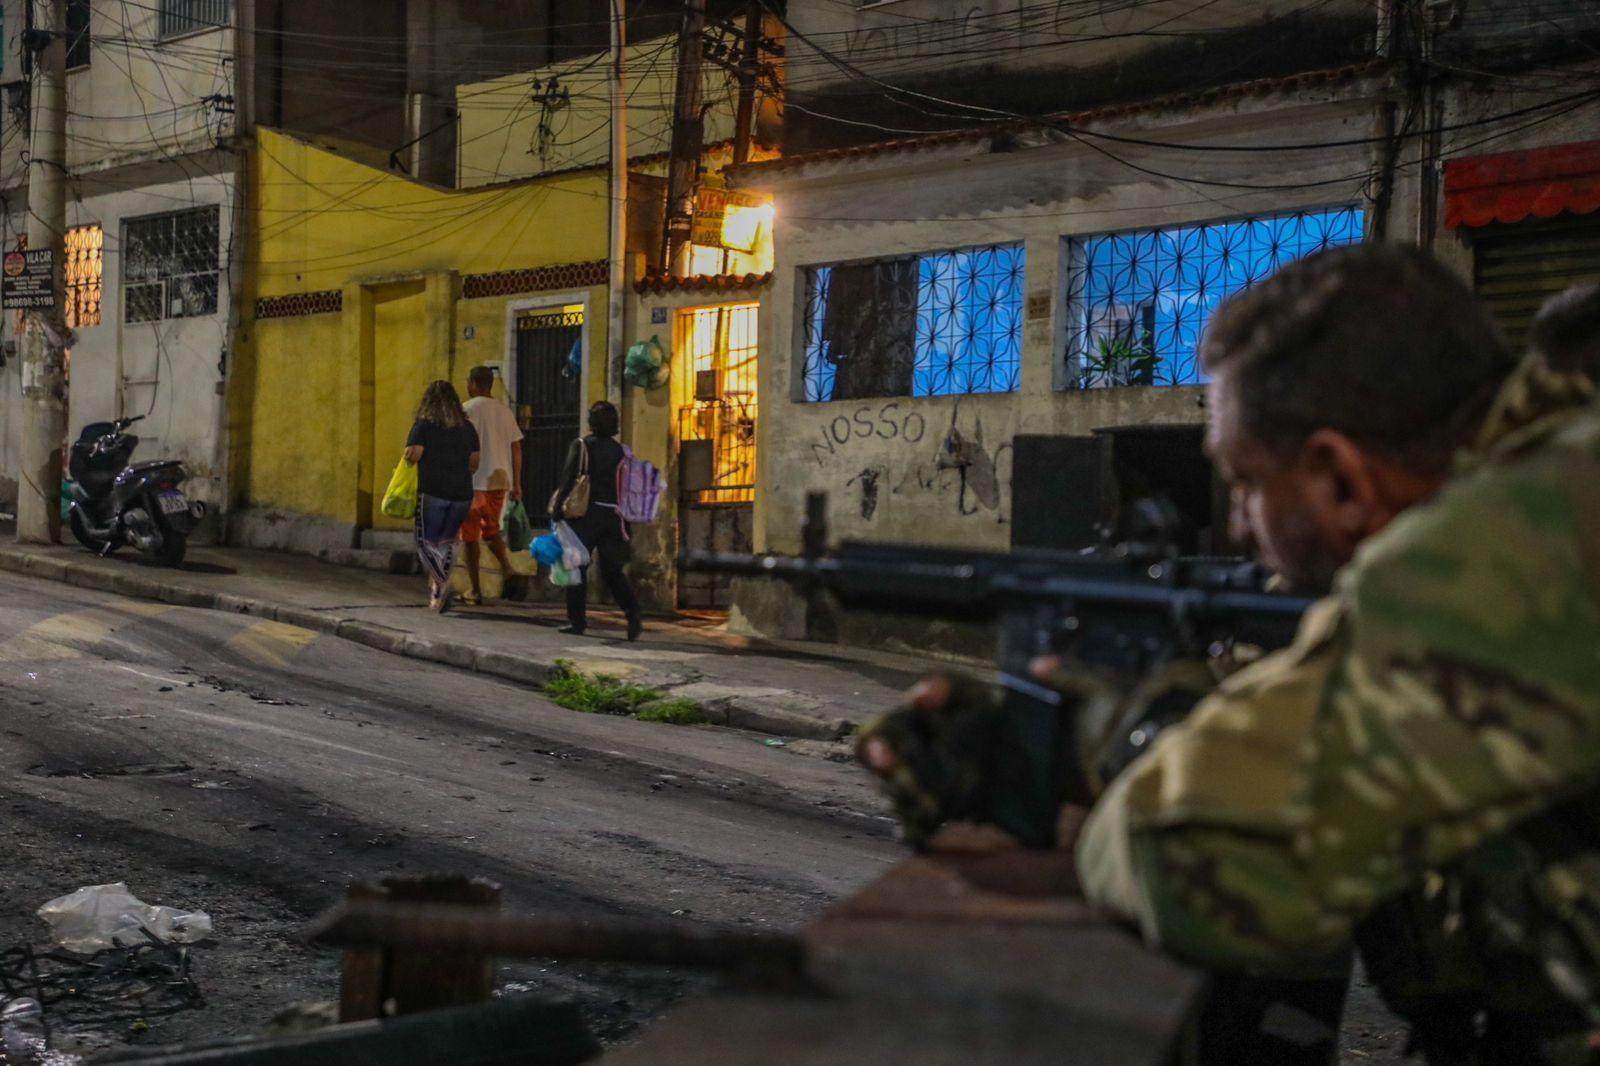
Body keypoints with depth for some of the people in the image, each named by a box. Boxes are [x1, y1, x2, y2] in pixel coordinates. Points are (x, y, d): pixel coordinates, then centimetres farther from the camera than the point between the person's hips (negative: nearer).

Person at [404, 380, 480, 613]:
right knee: (446, 542, 17)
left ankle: (440, 582, -17)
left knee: (425, 541, 6)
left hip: (432, 492, -4)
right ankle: (439, 593, 14)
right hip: (462, 494, 4)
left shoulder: (424, 425, -4)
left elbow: (412, 456, -14)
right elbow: (474, 463, 12)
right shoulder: (467, 427, 9)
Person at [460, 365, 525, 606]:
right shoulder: (504, 410, 12)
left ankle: (475, 590, 3)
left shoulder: (467, 409, -6)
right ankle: (508, 568, -2)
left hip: (474, 481, -6)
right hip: (500, 480, 6)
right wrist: (517, 484, 14)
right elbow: (516, 448, 11)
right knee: (491, 529, 20)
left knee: (469, 535, 3)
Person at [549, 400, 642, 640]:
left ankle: (577, 621, 7)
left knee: (578, 566, 6)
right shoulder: (621, 451, 8)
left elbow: (568, 479, -11)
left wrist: (557, 510, -8)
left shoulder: (581, 446, -4)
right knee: (612, 570, 8)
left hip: (585, 514, -4)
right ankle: (633, 613, -10)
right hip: (613, 516, 4)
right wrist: (626, 526, 13)